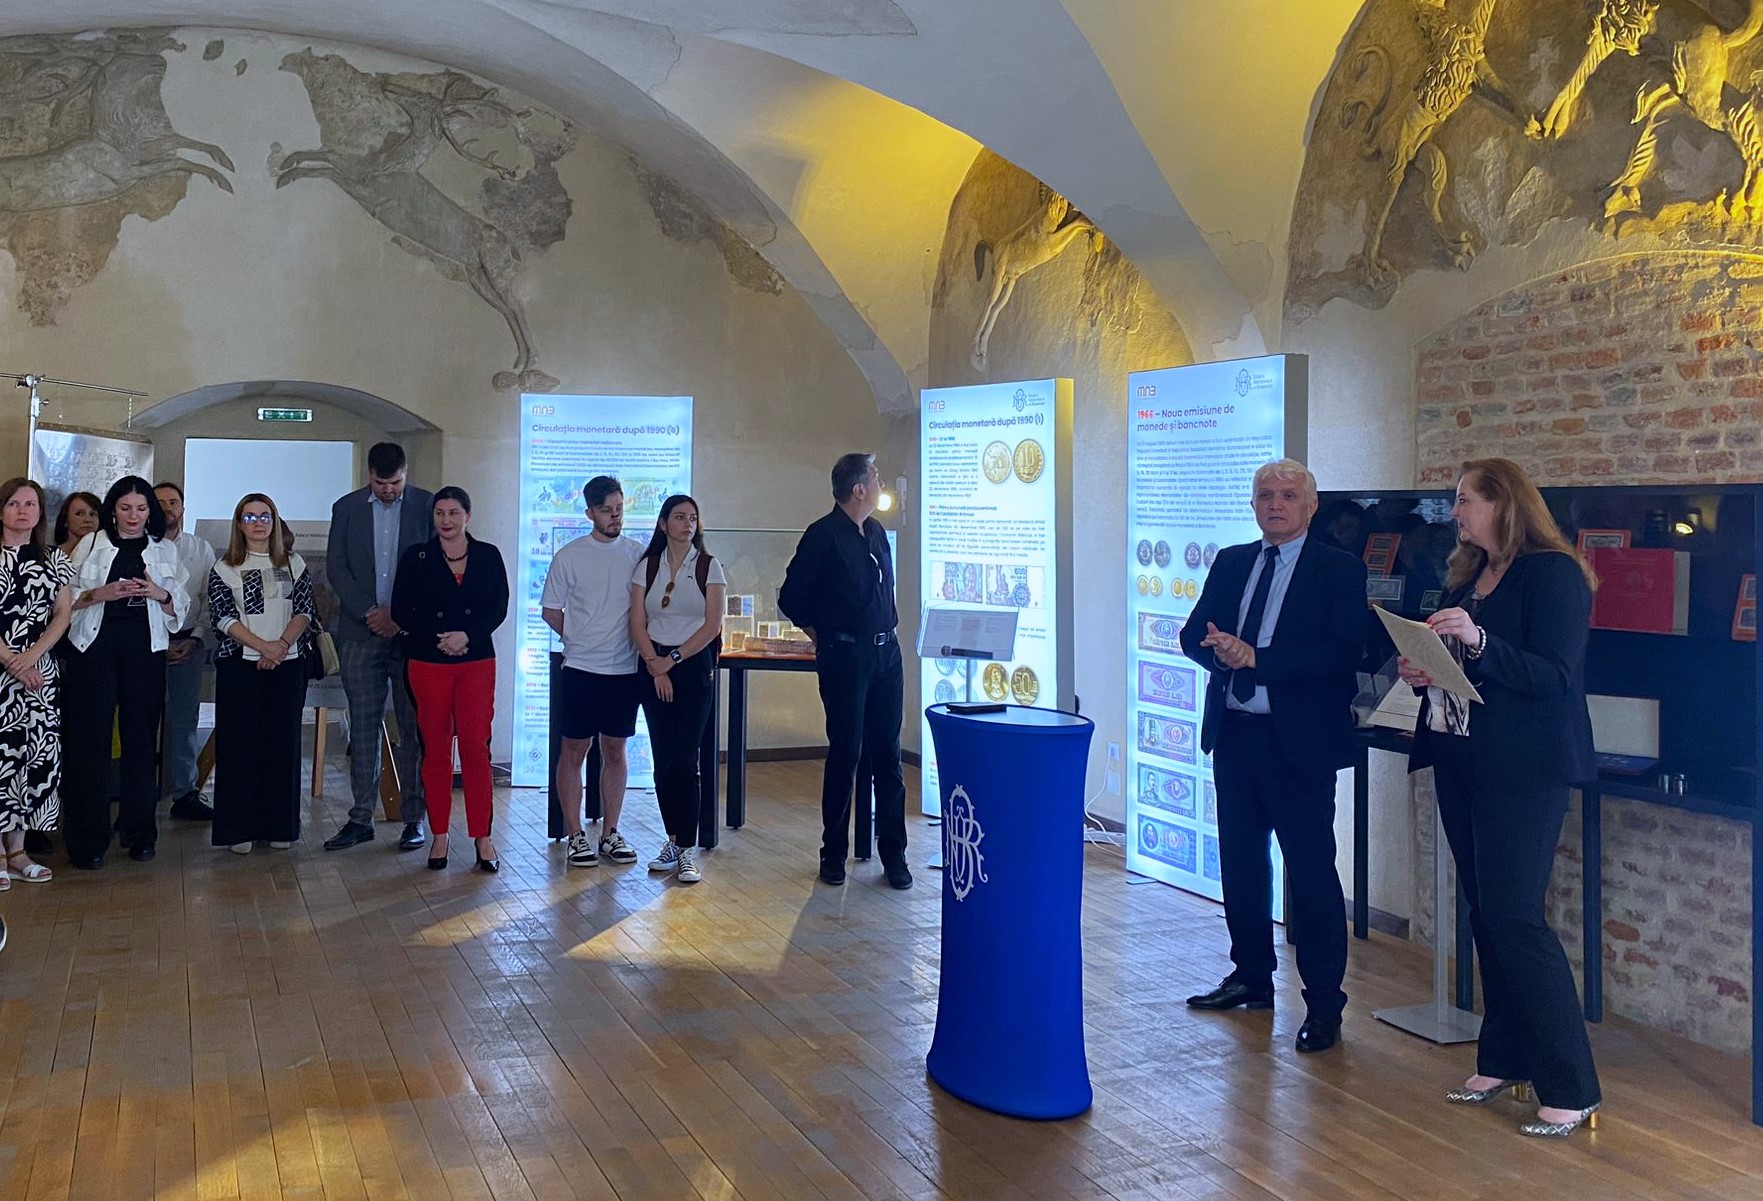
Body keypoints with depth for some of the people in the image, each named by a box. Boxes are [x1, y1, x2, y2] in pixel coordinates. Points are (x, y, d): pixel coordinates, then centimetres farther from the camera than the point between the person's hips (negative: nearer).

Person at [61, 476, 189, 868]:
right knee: (90, 740, -5)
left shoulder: (165, 551, 13)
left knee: (141, 739, 2)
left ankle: (139, 831, 12)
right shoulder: (90, 545, 9)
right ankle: (88, 838, 0)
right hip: (95, 648, -1)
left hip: (145, 651, 2)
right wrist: (101, 593, -13)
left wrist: (160, 594, -8)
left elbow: (181, 606, 12)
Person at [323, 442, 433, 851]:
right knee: (363, 726, 4)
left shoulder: (427, 506, 3)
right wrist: (369, 612, -9)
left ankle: (414, 817, 8)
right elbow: (336, 568, 3)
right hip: (361, 632, 2)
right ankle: (361, 818, 9)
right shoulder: (346, 508, 8)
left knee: (413, 728, 1)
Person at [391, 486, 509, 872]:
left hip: (477, 662, 0)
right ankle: (440, 836, 13)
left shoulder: (488, 556, 6)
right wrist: (437, 638, -12)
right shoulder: (416, 558, 5)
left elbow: (498, 608, 0)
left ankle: (482, 837, 0)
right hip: (428, 663, 0)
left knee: (476, 748, -5)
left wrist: (467, 635, -15)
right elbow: (401, 612, 1)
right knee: (435, 749, 4)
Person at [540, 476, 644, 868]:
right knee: (574, 751, 2)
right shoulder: (569, 556, -2)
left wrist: (636, 644, 2)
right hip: (581, 669, -2)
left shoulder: (638, 554, 4)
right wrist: (581, 641, 5)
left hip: (624, 670, 2)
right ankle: (575, 836, 10)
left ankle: (610, 834, 18)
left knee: (615, 751, 10)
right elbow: (551, 610, 6)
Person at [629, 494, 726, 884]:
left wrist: (673, 659, -10)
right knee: (662, 760, 2)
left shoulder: (708, 567, 1)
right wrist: (656, 666, -8)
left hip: (695, 666, -3)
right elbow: (638, 624, 3)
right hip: (654, 667, 3)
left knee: (683, 759, -8)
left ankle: (687, 851, -5)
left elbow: (712, 625, -5)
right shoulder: (647, 567, 7)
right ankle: (673, 841, 12)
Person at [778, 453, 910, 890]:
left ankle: (894, 855, 12)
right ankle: (833, 854, 13)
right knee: (845, 755, 1)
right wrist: (823, 634, 6)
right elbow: (791, 599, -4)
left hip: (885, 655, 6)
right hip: (844, 657, -6)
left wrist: (887, 629, 14)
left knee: (887, 755, 6)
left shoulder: (876, 532, 13)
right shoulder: (823, 536, -9)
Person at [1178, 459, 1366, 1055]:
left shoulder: (1339, 569, -4)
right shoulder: (1230, 563, 13)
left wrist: (1257, 658, -20)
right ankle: (1252, 977, 31)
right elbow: (1193, 634, 10)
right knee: (1240, 862, 15)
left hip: (1298, 739, -6)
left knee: (1311, 871, -2)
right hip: (1233, 732, 6)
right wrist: (1219, 649, -14)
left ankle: (1324, 1004, 7)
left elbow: (1342, 652, -15)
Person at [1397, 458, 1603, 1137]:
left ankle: (1572, 1089, -1)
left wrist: (1477, 641, -28)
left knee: (1514, 916, -10)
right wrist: (1425, 669, 1)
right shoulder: (1466, 576, 14)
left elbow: (1557, 678, -18)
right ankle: (1504, 1062, 22)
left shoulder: (1552, 573, -11)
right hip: (1461, 762, 8)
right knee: (1485, 915, 11)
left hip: (1523, 769, -8)